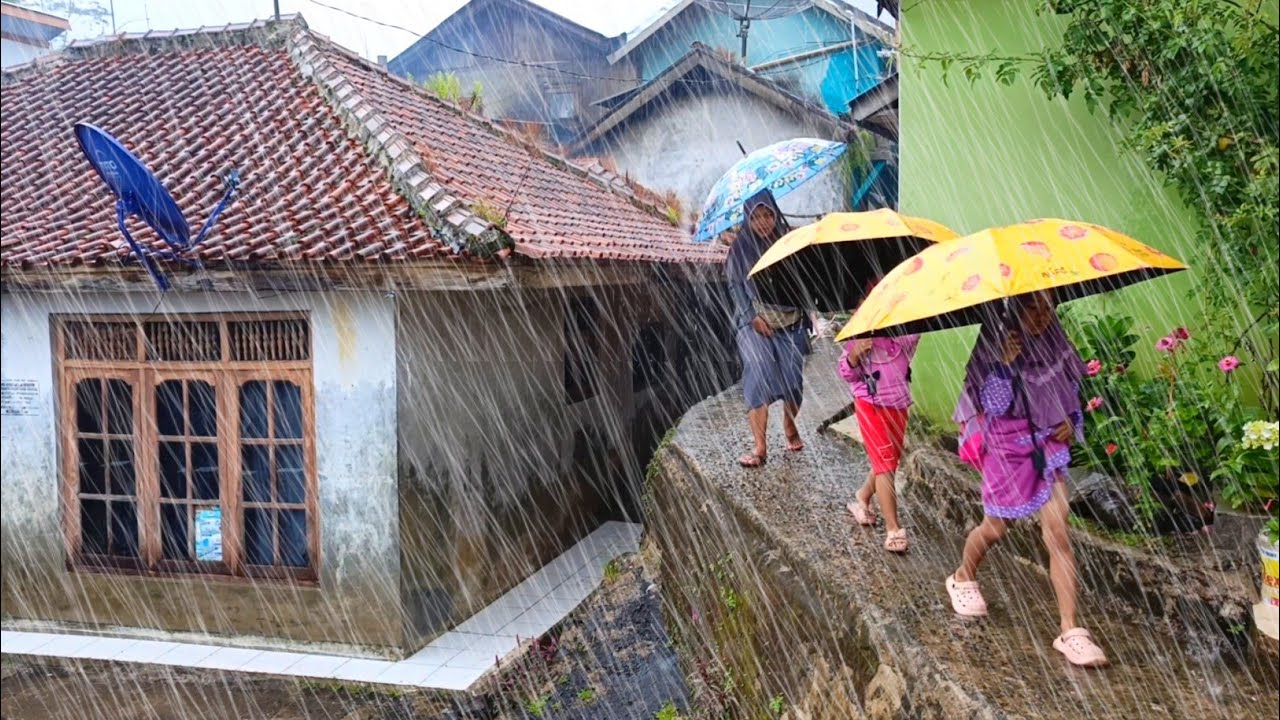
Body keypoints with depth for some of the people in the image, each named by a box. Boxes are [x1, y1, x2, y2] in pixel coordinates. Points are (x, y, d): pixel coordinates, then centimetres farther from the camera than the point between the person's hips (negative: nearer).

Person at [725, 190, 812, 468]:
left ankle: (790, 427, 23)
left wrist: (804, 312, -3)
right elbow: (735, 286, 2)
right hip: (755, 322, -2)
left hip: (790, 320, 2)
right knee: (758, 372, -18)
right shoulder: (740, 247, 3)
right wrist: (753, 317, -9)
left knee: (793, 375, -7)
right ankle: (759, 446, -18)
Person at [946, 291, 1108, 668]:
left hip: (1049, 443, 3)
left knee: (1058, 534, -7)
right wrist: (1004, 364, -30)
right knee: (995, 529, 13)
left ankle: (1070, 631, -3)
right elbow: (993, 404, -19)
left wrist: (1072, 419, -1)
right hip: (1008, 448, -3)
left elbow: (1071, 385, 14)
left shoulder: (1054, 339, -1)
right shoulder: (994, 345, -14)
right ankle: (962, 578, 44)